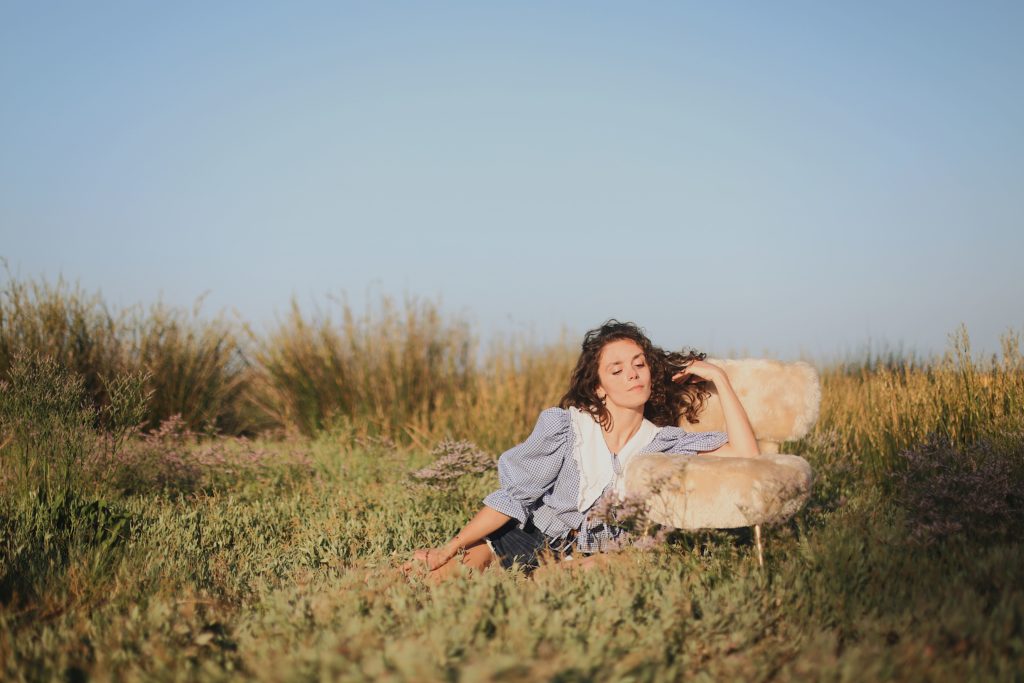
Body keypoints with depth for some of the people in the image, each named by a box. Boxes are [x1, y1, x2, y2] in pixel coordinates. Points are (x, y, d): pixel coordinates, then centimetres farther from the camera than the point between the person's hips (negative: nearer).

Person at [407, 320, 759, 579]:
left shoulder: (663, 443, -3)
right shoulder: (565, 427, -9)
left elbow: (746, 457, -13)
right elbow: (513, 497, -8)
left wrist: (719, 379, -12)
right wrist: (447, 551, -14)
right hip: (536, 543, -2)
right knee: (478, 553, -31)